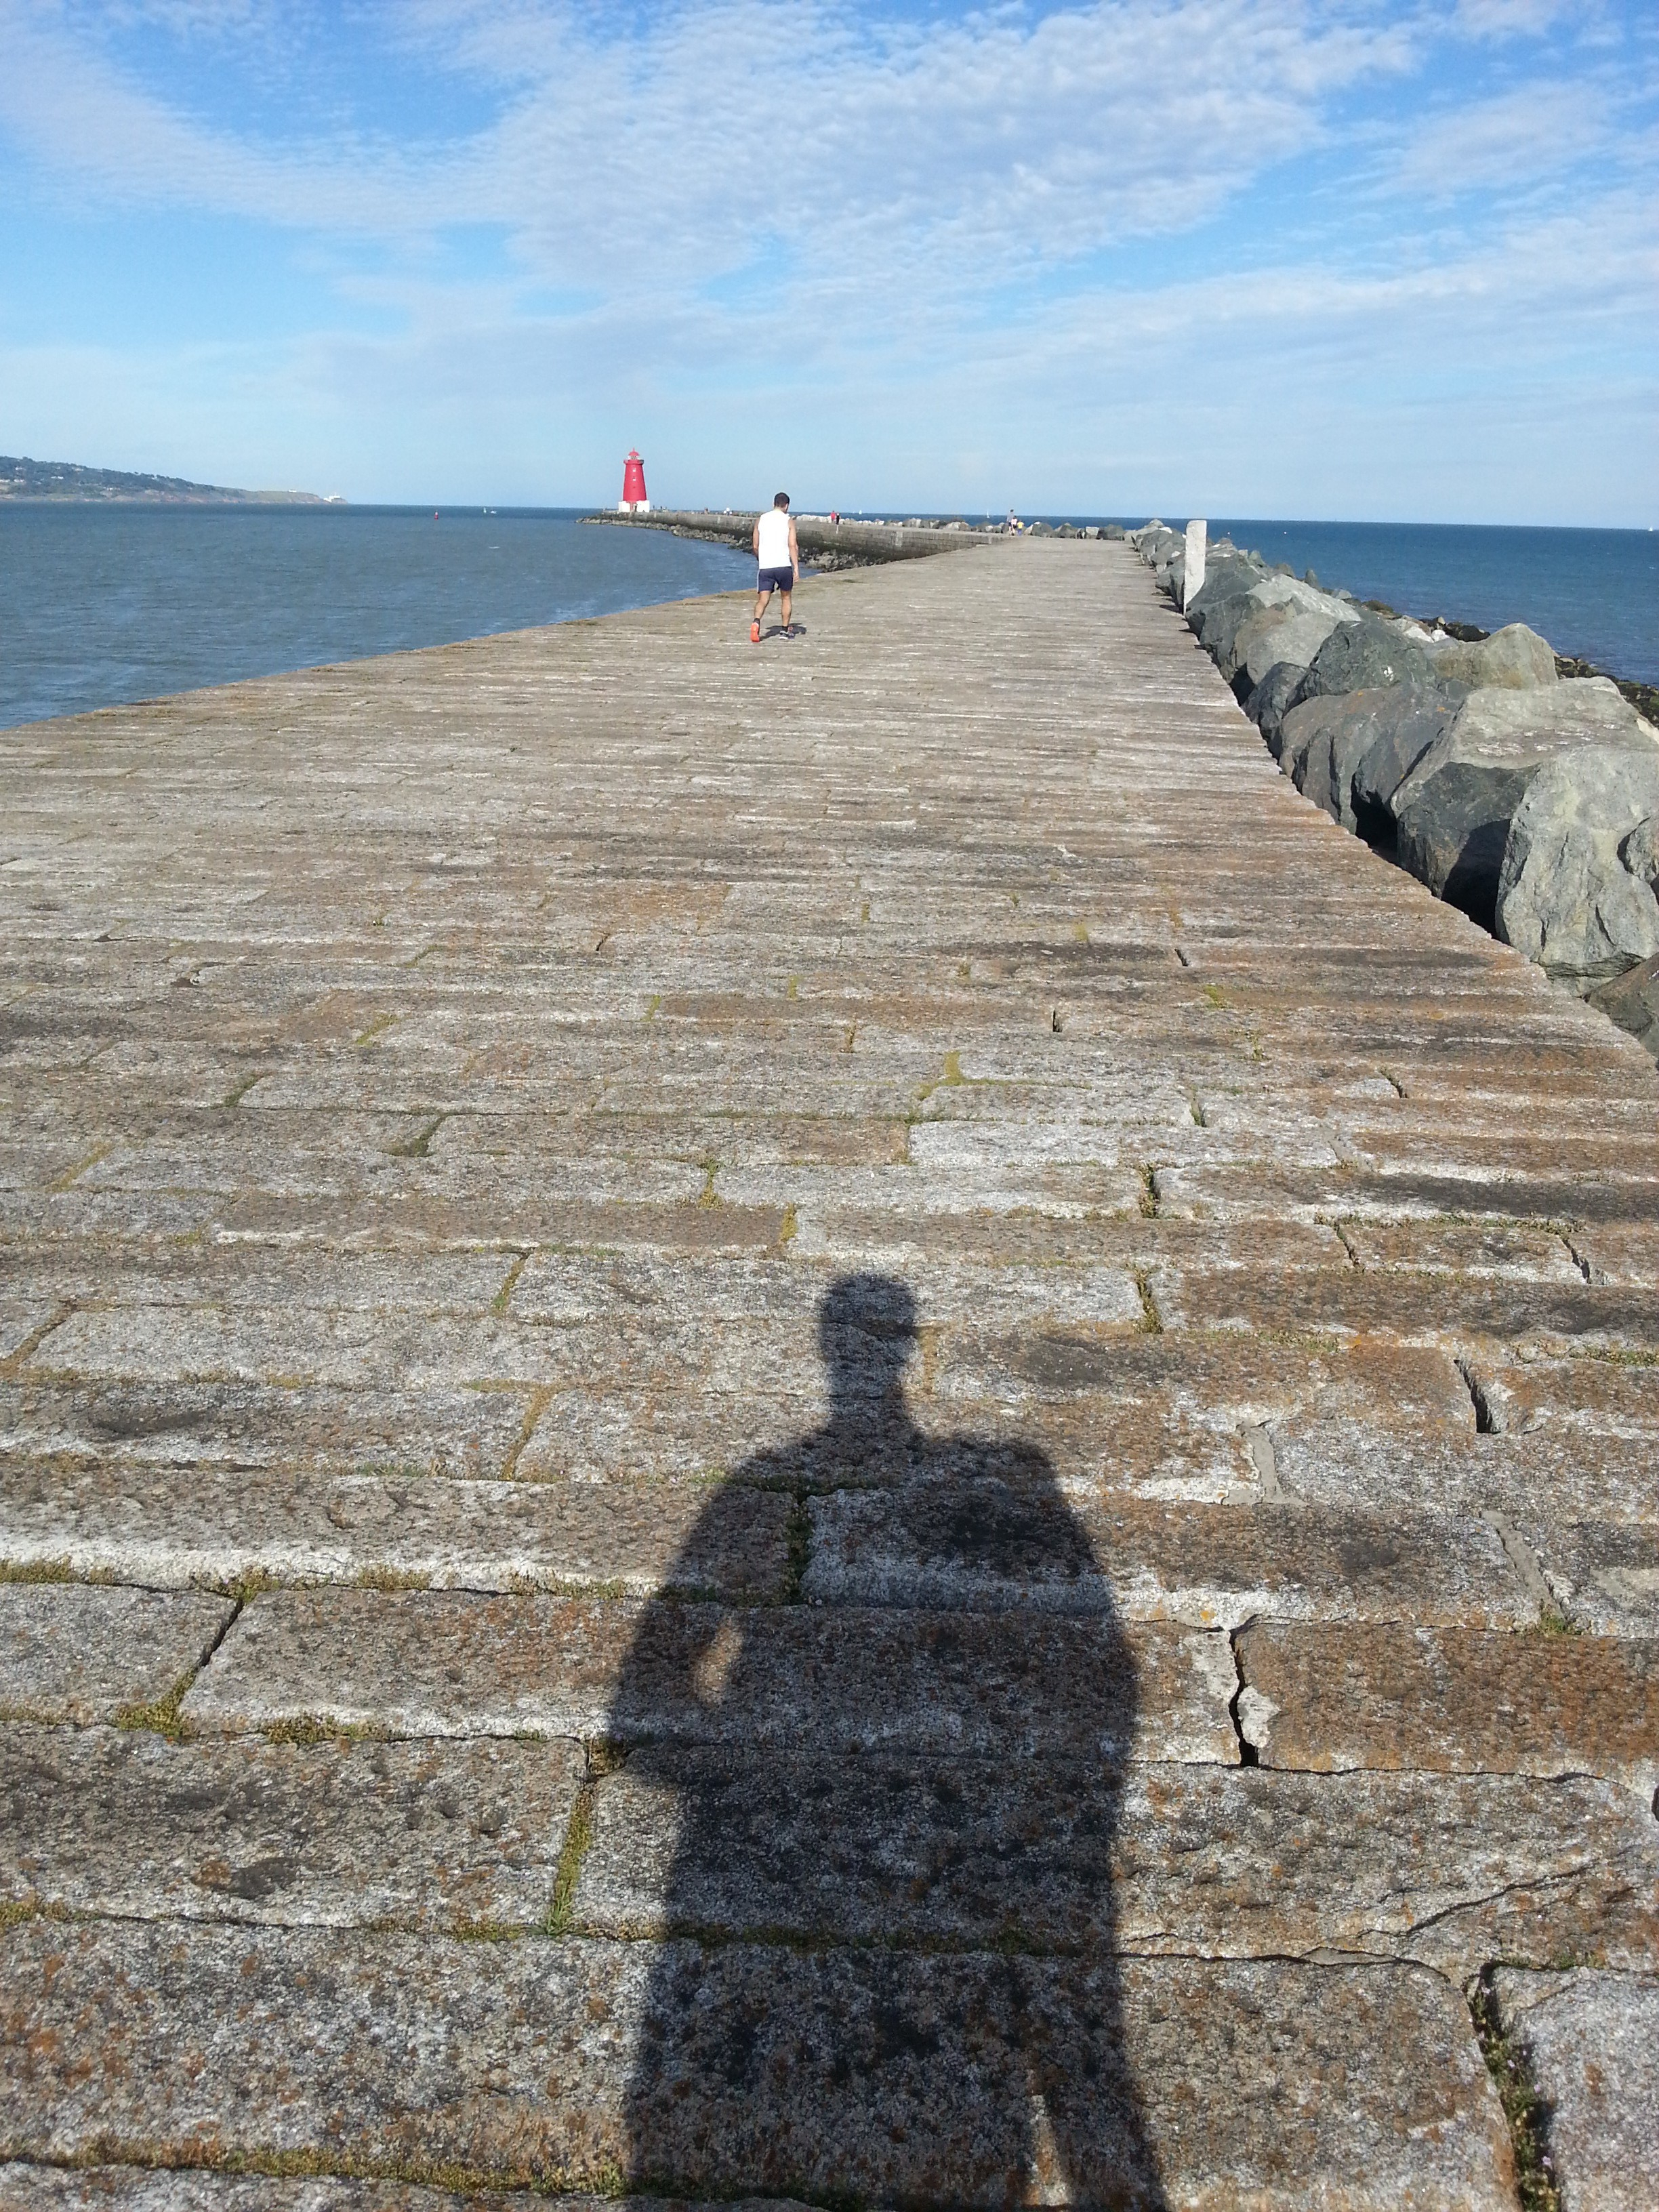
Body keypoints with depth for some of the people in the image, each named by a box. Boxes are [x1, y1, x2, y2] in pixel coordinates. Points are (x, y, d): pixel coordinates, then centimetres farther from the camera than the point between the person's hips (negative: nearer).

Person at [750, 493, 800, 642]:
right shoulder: (789, 521, 1)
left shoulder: (760, 519, 8)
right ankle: (786, 630, 23)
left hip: (765, 567, 1)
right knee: (786, 597, 18)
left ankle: (756, 621, -32)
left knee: (763, 599, -4)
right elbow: (793, 546, -9)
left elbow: (756, 547, 11)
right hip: (784, 565, -1)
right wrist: (796, 568, -10)